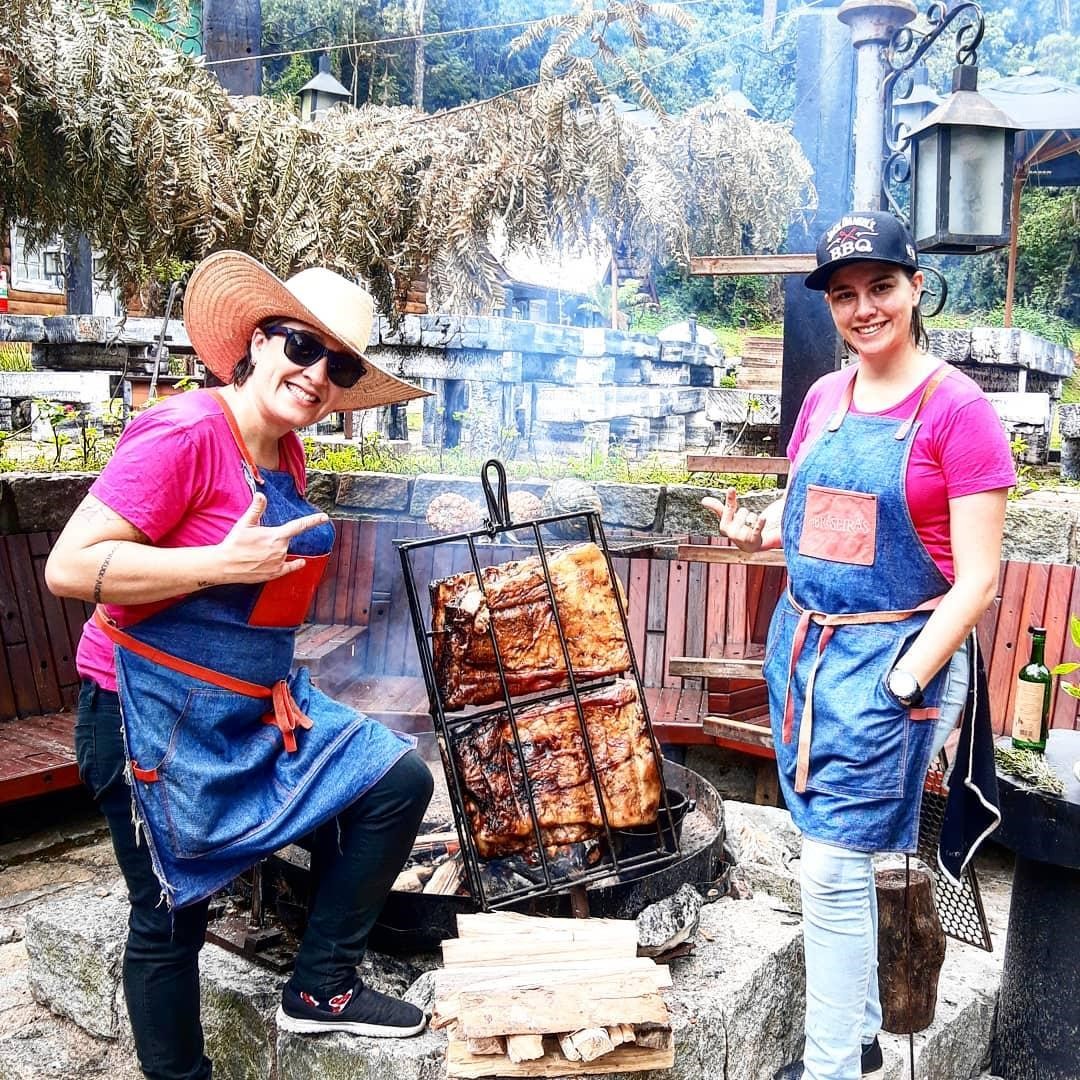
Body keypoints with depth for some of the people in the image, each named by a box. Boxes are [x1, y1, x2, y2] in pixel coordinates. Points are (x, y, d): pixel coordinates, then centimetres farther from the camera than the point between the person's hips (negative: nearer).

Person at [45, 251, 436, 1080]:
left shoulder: (286, 454, 6)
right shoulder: (185, 434, -21)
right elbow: (70, 566, -26)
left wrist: (276, 681, 11)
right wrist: (225, 563, -27)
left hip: (257, 707, 8)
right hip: (156, 717, -8)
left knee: (398, 781, 5)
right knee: (173, 920, 7)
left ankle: (321, 989, 19)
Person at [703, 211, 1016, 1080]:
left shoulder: (958, 409, -11)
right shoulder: (824, 398, 8)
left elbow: (977, 578, -13)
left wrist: (905, 683, -19)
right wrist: (757, 530, 0)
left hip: (892, 655, -6)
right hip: (803, 643, 6)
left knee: (833, 869, -4)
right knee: (835, 859, 15)